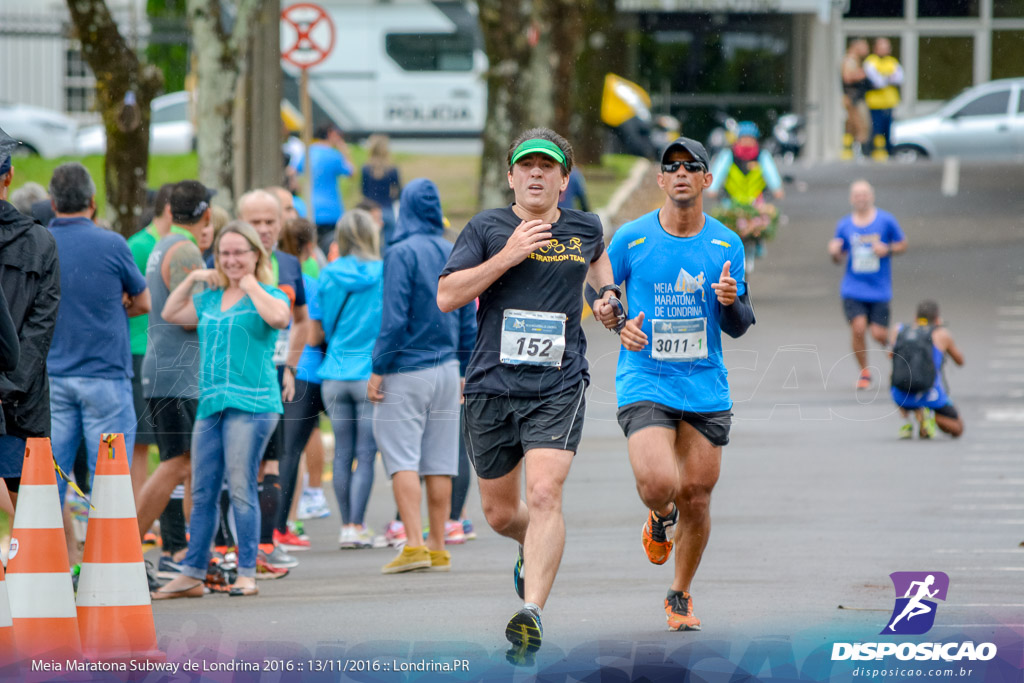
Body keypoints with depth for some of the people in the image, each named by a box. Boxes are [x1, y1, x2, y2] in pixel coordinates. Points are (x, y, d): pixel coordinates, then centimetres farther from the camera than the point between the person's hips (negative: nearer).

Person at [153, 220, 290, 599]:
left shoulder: (268, 296, 0)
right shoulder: (210, 299, 19)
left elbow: (277, 317, -22)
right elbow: (170, 313, 27)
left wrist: (251, 284, -9)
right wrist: (192, 279, 16)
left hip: (250, 406, -6)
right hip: (210, 404, 6)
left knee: (241, 489, -8)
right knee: (203, 493, 7)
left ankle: (247, 574, -3)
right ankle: (191, 575, 11)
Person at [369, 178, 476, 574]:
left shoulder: (403, 253, -11)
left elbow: (395, 318, -16)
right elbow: (468, 321, 12)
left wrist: (379, 370, -10)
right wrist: (465, 371, 20)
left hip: (406, 373, -6)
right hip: (446, 371, 6)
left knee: (402, 459, -5)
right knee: (440, 464, 8)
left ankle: (414, 545, -15)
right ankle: (438, 549, 10)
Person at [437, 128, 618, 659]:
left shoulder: (585, 229, 9)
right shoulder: (487, 228, 1)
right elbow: (446, 296, -9)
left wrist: (606, 294, 17)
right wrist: (507, 256, -15)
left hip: (558, 388, -1)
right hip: (491, 387, 1)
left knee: (544, 495, -21)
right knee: (499, 514, 11)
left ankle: (531, 613, -28)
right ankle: (534, 551, 46)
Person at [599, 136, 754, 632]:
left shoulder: (726, 245, 4)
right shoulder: (632, 238, -3)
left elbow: (739, 327, 6)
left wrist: (731, 302, -16)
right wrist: (619, 324, -8)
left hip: (706, 390, 2)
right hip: (645, 383, -2)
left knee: (695, 498, 4)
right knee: (658, 484, -22)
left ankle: (680, 596, 25)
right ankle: (659, 517, 16)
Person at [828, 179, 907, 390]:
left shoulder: (886, 220, -2)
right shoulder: (844, 225, 4)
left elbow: (903, 245, 8)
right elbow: (838, 258, 12)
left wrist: (887, 250, -13)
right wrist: (834, 252, -12)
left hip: (879, 290, -1)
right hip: (853, 289, 1)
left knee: (879, 334, -5)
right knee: (858, 329, -15)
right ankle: (864, 373, 4)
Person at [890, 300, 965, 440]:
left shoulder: (899, 330, 10)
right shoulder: (942, 334, 3)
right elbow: (960, 360, 18)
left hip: (901, 396, 3)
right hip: (930, 395, -3)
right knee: (957, 430, 23)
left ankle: (906, 422, 13)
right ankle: (928, 414, -10)